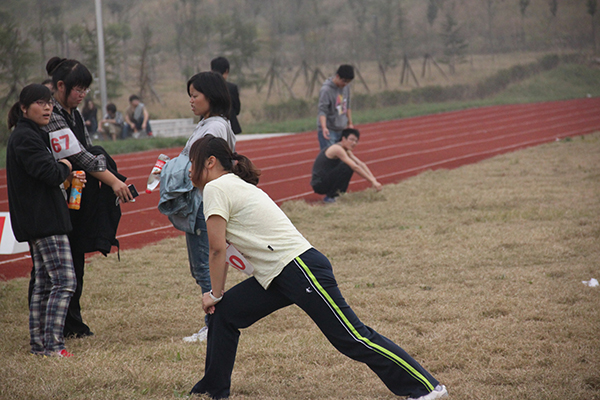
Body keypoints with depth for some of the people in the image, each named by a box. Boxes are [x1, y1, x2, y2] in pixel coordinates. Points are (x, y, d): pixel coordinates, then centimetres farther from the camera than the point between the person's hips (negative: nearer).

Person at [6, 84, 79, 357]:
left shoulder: (31, 136, 18)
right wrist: (65, 167, -3)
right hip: (44, 222, -11)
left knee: (44, 283, 12)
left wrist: (63, 173, 4)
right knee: (64, 281, -12)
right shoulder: (25, 138, -15)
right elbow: (51, 174, -23)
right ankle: (52, 345, -13)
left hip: (38, 221, 11)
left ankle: (39, 343, 16)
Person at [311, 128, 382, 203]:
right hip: (319, 185, -10)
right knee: (347, 167, -25)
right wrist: (372, 182, -23)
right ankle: (330, 197, -16)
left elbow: (361, 164, 7)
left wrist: (373, 179, -7)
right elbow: (355, 167, -24)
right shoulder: (337, 149, -19)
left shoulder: (346, 151, 11)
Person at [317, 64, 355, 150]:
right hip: (328, 132, -7)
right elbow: (322, 111, -23)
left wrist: (350, 123, 20)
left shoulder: (346, 86, 6)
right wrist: (324, 128, -37)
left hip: (341, 130, 7)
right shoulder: (326, 90, -17)